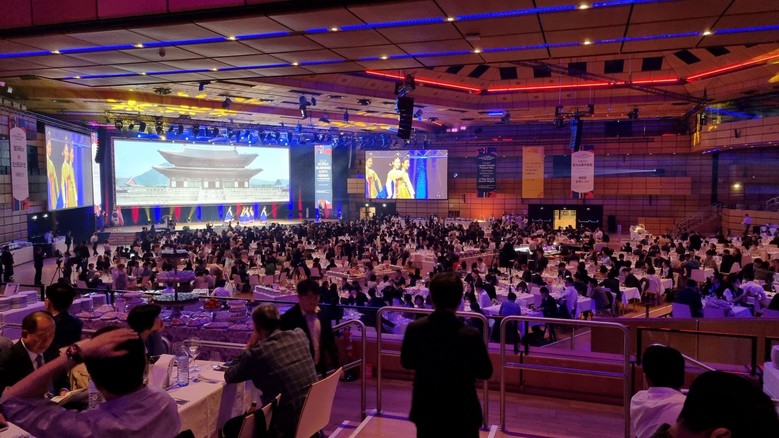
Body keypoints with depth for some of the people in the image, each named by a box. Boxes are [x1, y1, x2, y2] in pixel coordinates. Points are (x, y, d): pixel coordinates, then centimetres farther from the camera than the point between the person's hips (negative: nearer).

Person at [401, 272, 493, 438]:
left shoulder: (414, 329, -14)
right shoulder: (471, 336, -23)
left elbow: (407, 362, 2)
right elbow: (485, 372, -8)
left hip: (426, 410, 3)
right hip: (462, 413, -3)